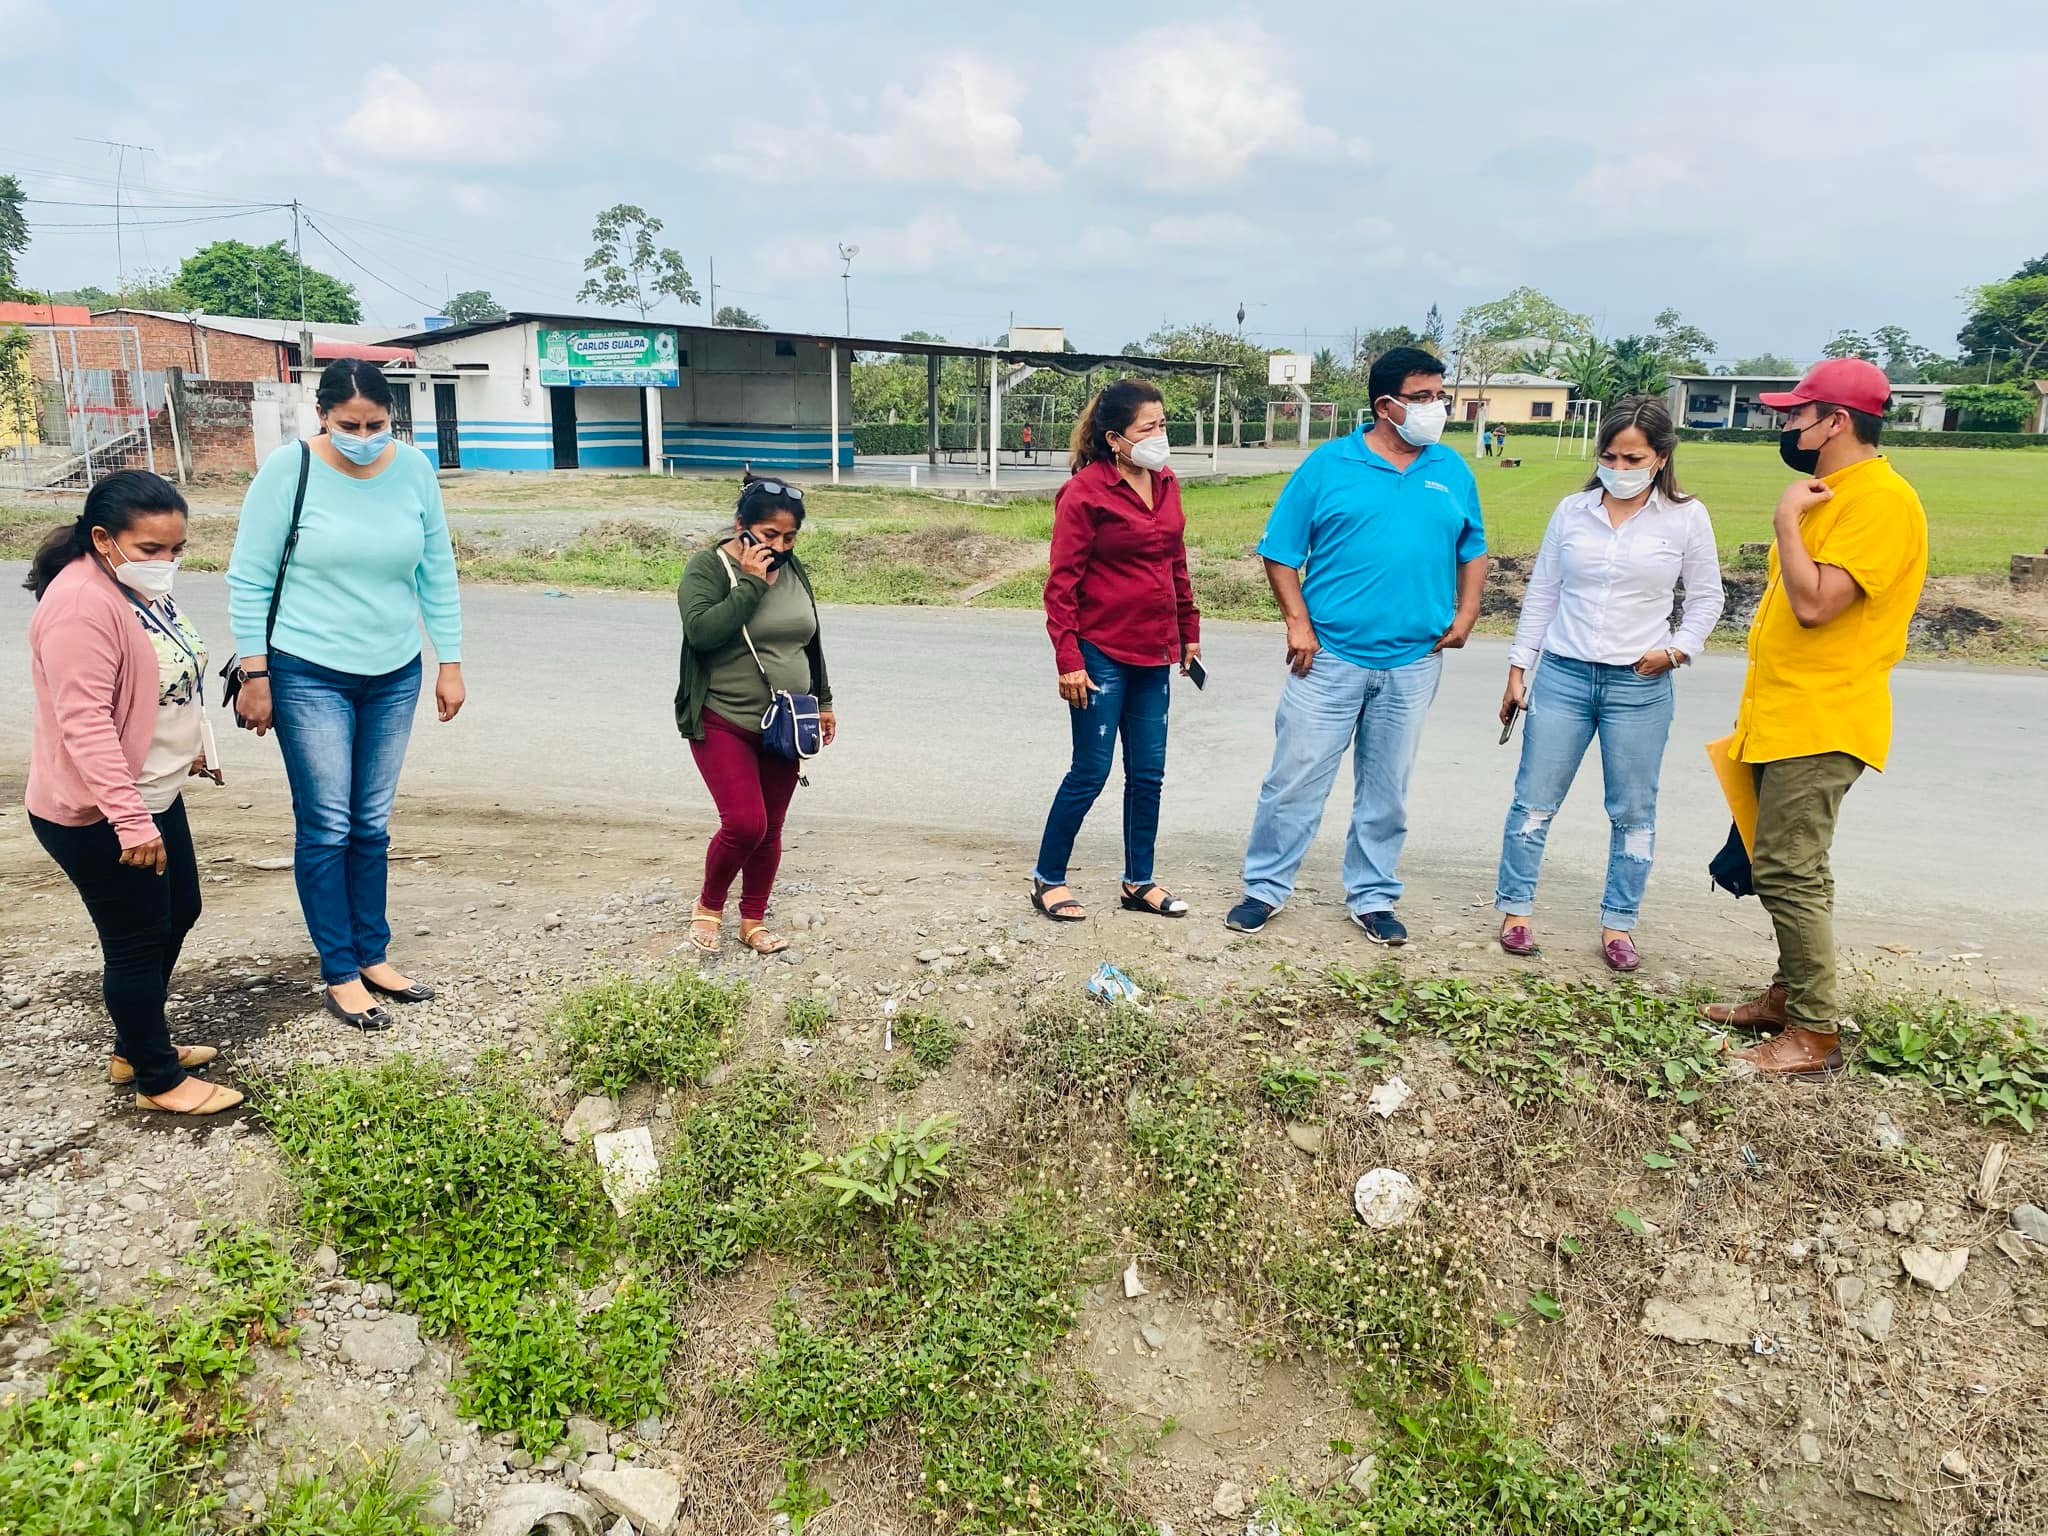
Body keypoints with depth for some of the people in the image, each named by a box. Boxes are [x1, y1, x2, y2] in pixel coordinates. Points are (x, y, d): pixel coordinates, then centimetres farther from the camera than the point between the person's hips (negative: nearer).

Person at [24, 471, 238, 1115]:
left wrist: (194, 745, 28)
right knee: (138, 942, 3)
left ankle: (136, 1048, 37)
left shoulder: (139, 585, 6)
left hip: (155, 793, 10)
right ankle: (158, 1080, 19)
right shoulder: (81, 604, -25)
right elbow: (85, 722, -30)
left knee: (177, 914, 20)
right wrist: (131, 820, -31)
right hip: (97, 817, -10)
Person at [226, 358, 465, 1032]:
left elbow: (437, 573, 6)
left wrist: (450, 663, 6)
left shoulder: (413, 469, -1)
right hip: (309, 675, -3)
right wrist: (255, 675, -7)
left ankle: (373, 956, 23)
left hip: (394, 675, 4)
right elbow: (249, 579, -6)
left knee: (372, 824, 12)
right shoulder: (289, 469, -10)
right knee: (326, 826, 0)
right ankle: (339, 975, 11)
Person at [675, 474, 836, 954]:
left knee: (770, 830, 9)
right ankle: (709, 906, 12)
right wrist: (750, 582, -24)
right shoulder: (708, 567, -10)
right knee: (744, 823, -15)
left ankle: (753, 920, 27)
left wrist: (823, 700, 20)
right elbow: (701, 631, -27)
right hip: (723, 724, -5)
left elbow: (811, 641, 18)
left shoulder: (793, 569, 7)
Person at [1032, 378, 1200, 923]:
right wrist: (1068, 659, -17)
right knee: (1091, 772, 0)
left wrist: (1189, 632, 17)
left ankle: (1139, 881, 26)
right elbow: (1062, 582, -13)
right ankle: (1048, 879, 16)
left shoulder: (1165, 485, 8)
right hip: (1101, 653, -7)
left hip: (1153, 655, 7)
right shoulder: (1085, 492, -12)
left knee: (1148, 773, 12)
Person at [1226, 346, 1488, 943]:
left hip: (1413, 662, 3)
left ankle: (1372, 897, 26)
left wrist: (1465, 613, 4)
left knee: (1387, 789, 12)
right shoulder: (1328, 465, -2)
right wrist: (1299, 625, -9)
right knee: (1295, 778, 1)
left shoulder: (1453, 471, 8)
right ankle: (1266, 887, 16)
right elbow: (1281, 552, -1)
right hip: (1330, 656, -3)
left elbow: (1473, 549, 18)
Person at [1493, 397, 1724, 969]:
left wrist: (1679, 649, -8)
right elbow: (1541, 595, 8)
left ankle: (1618, 926, 18)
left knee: (1633, 812, 6)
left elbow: (1706, 599, 8)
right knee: (1534, 800, 3)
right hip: (1563, 675, 1)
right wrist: (1518, 670, 7)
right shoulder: (1573, 510, 3)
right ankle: (1515, 910, 14)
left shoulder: (1686, 517, -1)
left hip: (1640, 686, -1)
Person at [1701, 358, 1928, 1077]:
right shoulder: (1829, 494, 16)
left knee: (1789, 872, -10)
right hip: (1782, 717, 10)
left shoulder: (1881, 499, -16)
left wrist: (1785, 519, -16)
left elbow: (1816, 604, -26)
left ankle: (1816, 1034, -2)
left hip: (1819, 724, -10)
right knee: (1783, 868, 15)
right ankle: (1789, 996, 26)